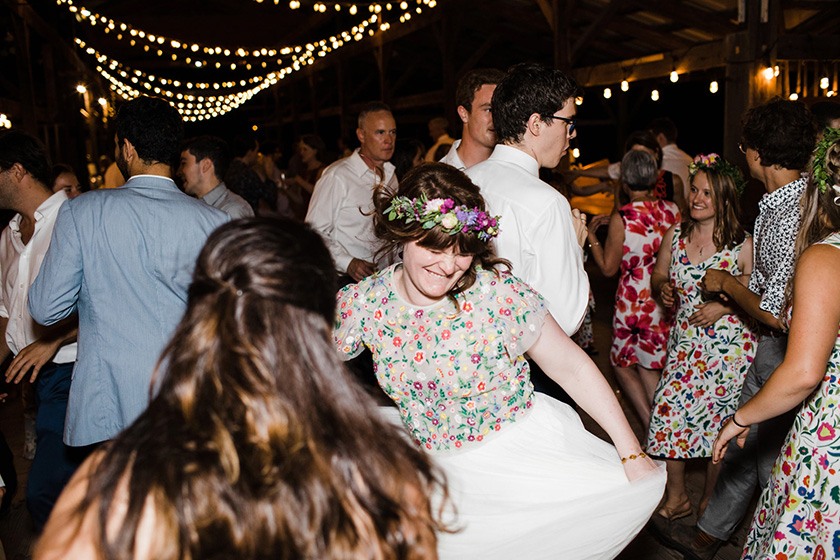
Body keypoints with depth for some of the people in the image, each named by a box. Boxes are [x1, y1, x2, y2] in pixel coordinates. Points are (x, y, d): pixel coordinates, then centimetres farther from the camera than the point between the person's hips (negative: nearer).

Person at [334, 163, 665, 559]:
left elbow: (572, 368, -8)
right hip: (442, 467, 1)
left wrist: (631, 453, -9)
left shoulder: (500, 294, -16)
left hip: (528, 444, -1)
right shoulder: (363, 302, -9)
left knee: (642, 487, -17)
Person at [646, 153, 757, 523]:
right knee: (668, 412, -2)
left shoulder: (742, 244, -9)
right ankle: (676, 498, 19)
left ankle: (710, 499, 30)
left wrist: (724, 306, -19)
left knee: (719, 422, 7)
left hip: (729, 347, -3)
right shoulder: (675, 235, 3)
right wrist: (663, 290, -8)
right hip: (685, 342, 4)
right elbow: (658, 278, 13)